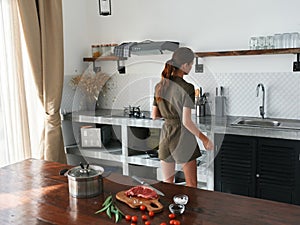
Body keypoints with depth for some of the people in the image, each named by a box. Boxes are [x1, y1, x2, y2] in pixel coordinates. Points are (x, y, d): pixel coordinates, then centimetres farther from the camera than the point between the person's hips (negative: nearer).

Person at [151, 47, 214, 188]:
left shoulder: (159, 86, 2)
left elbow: (154, 116, 8)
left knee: (167, 183, 16)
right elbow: (186, 122, -19)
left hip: (165, 136, 6)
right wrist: (204, 139, -8)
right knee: (191, 185, 10)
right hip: (183, 136, -6)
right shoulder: (187, 88, -17)